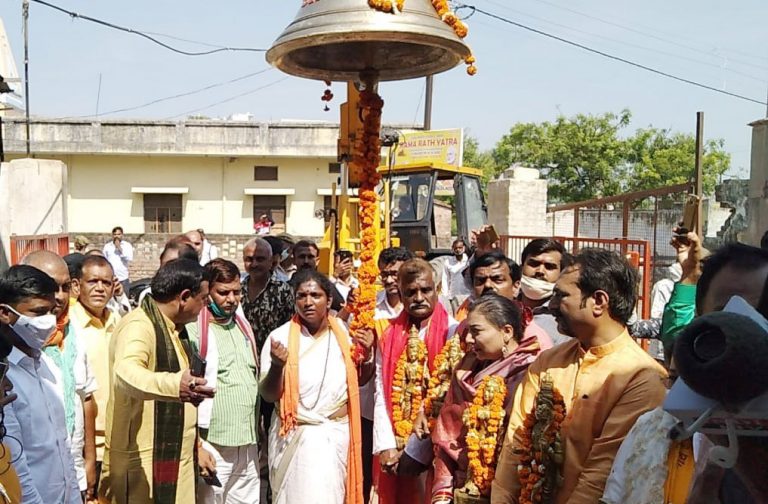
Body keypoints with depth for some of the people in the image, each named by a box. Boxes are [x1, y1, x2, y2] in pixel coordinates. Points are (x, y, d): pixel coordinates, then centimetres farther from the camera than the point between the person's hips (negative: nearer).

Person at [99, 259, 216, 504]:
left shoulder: (173, 328, 12)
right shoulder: (139, 325, -18)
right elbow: (126, 374, -39)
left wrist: (195, 445, 28)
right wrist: (174, 385, -57)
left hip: (173, 459, 9)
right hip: (142, 462, -9)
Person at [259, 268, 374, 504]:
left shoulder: (344, 333, 0)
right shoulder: (280, 336, -9)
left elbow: (360, 380, 12)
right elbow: (268, 395, -10)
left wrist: (367, 355, -7)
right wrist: (277, 366, -28)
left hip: (338, 434, 3)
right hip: (295, 436, -3)